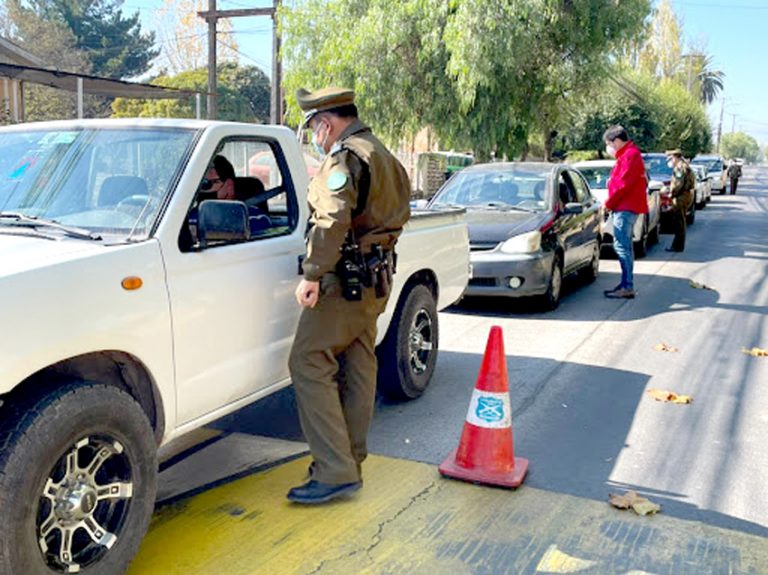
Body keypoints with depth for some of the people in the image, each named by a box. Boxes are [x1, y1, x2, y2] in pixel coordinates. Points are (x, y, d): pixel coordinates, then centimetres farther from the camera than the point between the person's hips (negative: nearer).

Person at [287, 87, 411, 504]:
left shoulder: (346, 158, -12)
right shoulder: (385, 157, 20)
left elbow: (333, 219, -25)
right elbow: (400, 214, 24)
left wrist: (312, 274, -25)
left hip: (345, 280, -10)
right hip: (376, 281, 10)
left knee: (309, 365, -9)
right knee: (358, 366, 13)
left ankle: (335, 472, -11)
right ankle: (351, 459, 23)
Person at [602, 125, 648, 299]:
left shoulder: (630, 155, -14)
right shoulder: (627, 154, 18)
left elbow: (623, 184, -19)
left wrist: (608, 203, -9)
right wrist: (611, 202, 10)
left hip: (626, 207, -11)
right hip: (626, 206, 11)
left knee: (621, 246, -12)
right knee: (625, 246, 14)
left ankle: (627, 287, -12)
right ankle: (626, 285, 21)